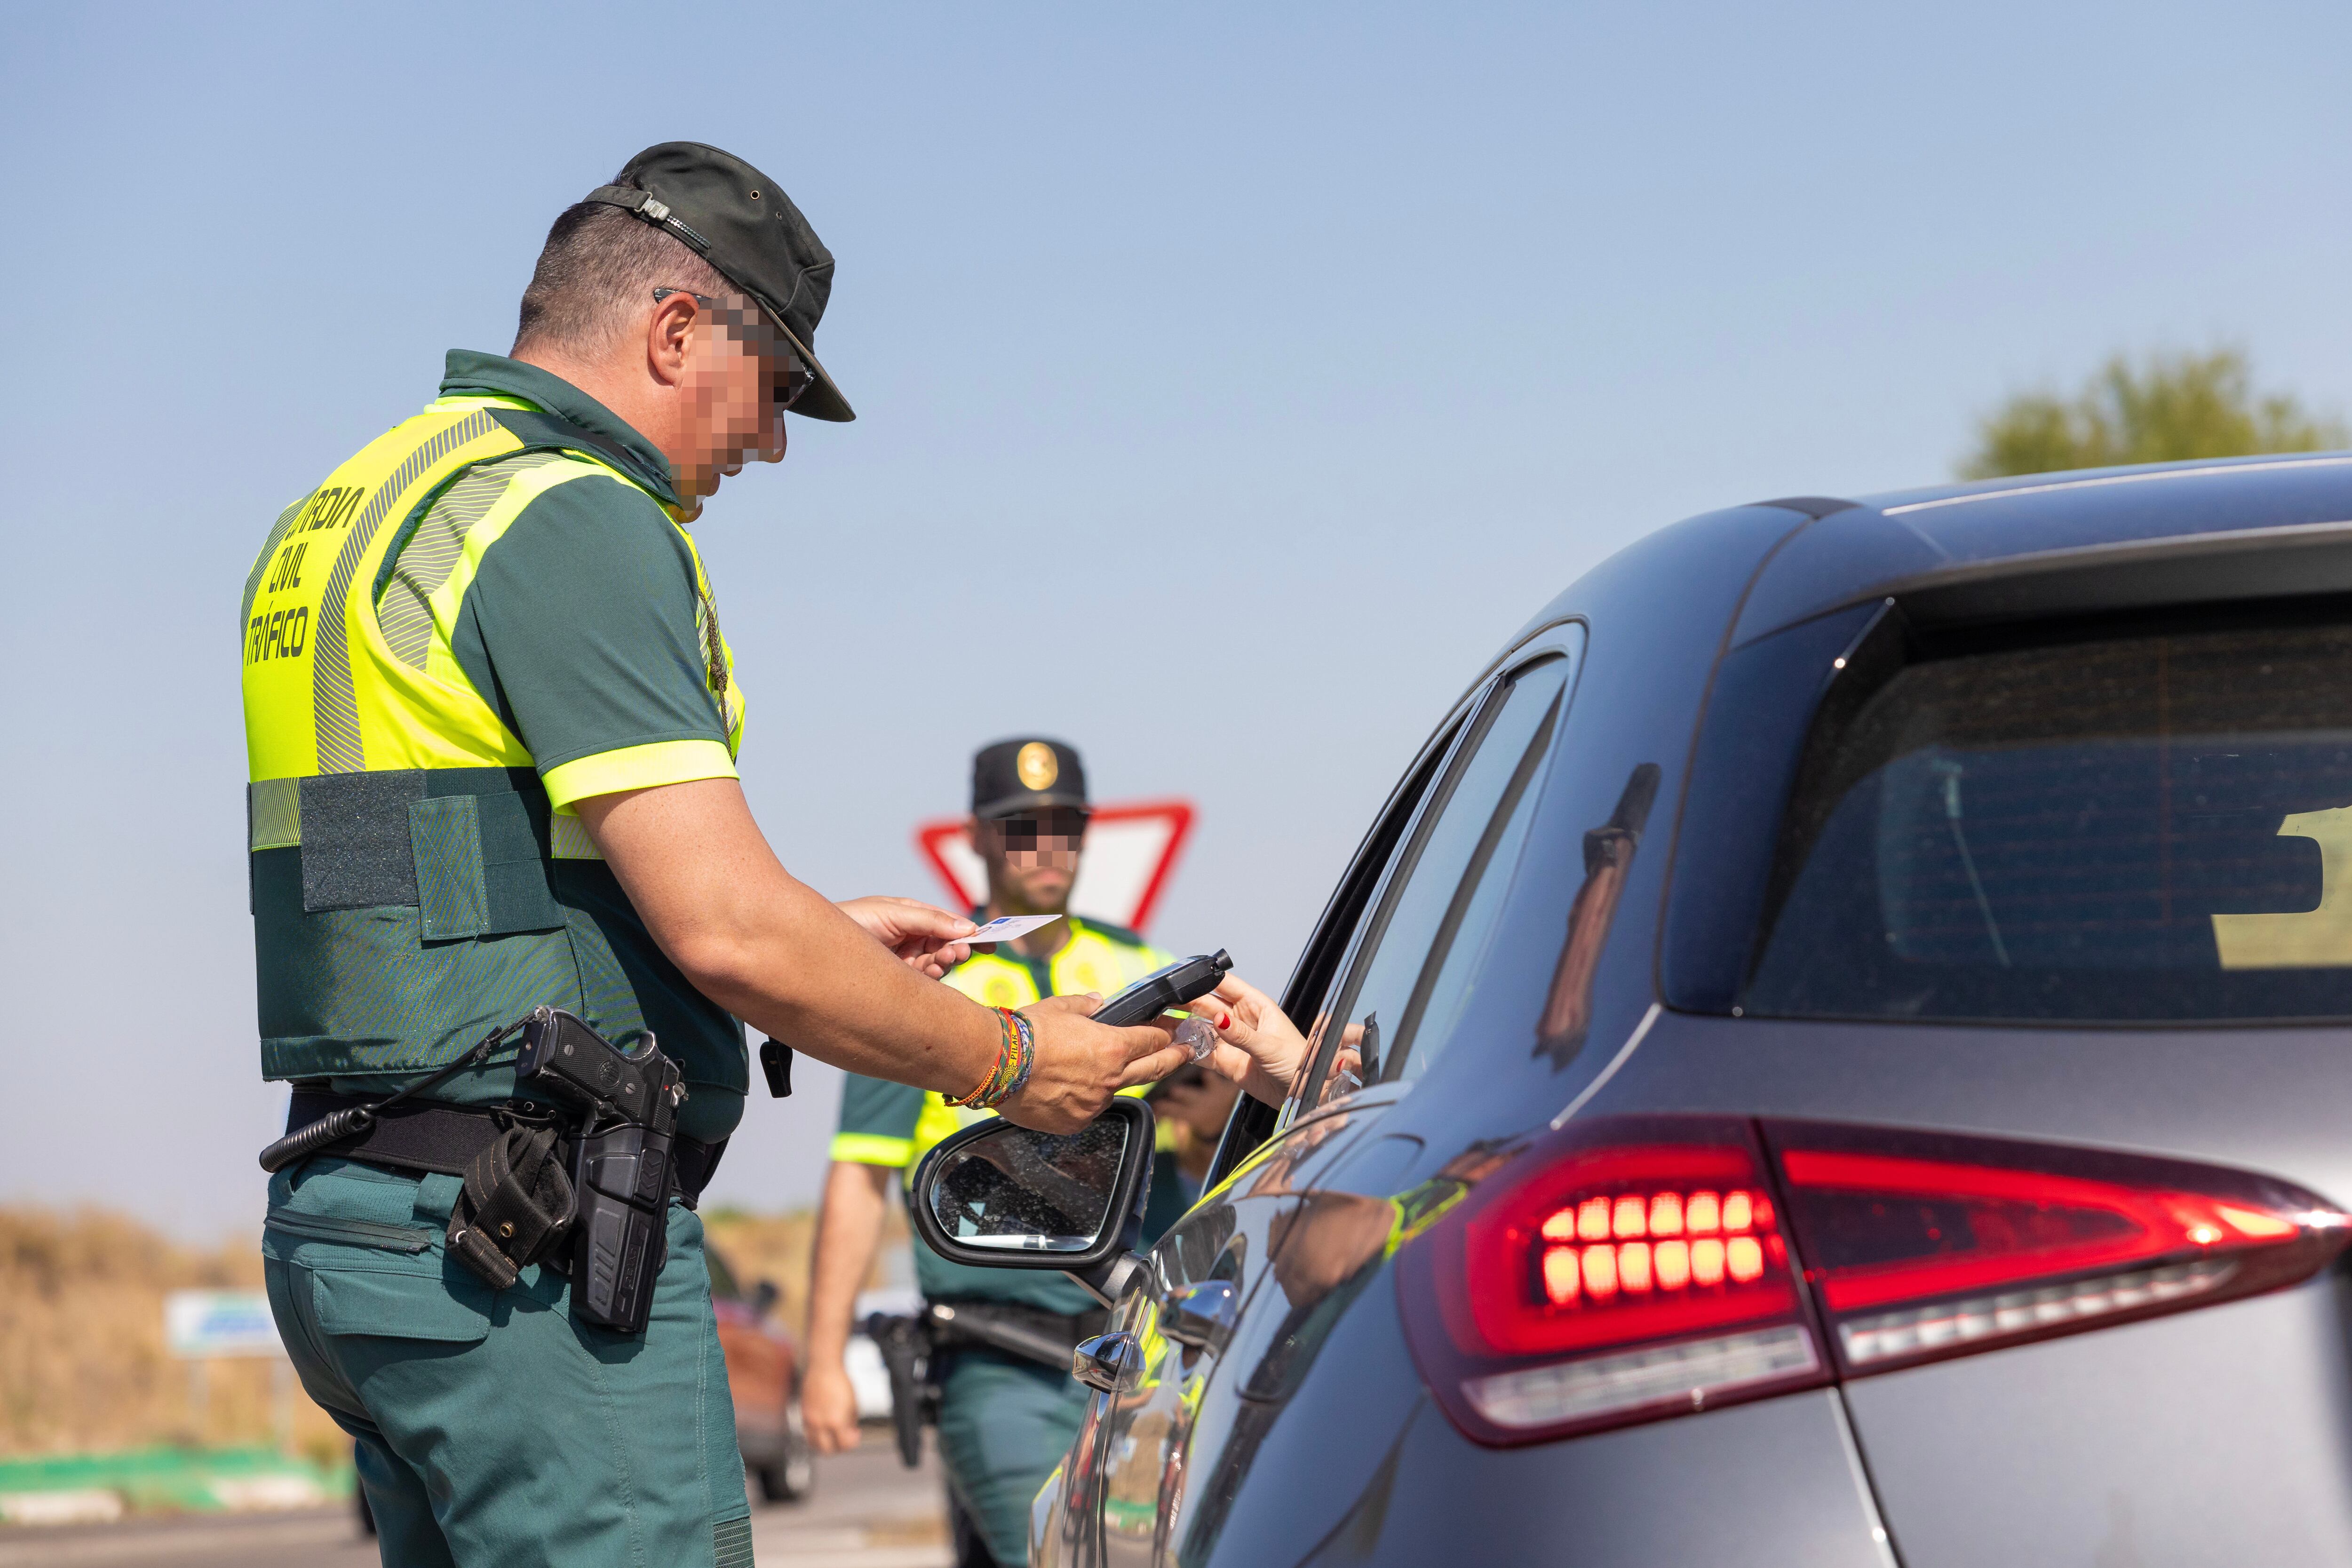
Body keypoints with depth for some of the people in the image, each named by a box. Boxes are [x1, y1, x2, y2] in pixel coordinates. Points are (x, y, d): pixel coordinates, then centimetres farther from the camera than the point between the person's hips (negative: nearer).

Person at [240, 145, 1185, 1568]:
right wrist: (1005, 1063, -5)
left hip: (350, 1217, 10)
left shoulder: (349, 515, 19)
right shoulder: (571, 518, -12)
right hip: (535, 1255, -10)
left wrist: (818, 938, 22)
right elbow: (726, 932, -19)